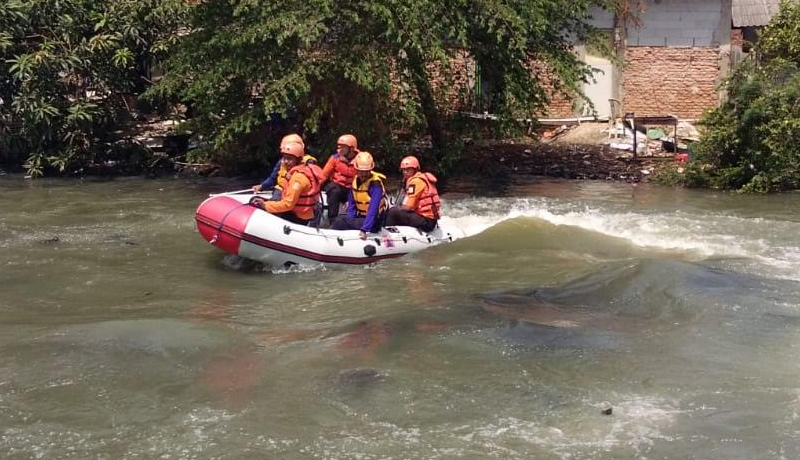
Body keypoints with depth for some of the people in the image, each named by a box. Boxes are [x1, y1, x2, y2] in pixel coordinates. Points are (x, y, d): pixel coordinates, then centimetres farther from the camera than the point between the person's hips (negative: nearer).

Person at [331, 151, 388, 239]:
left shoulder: (375, 184, -20)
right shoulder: (355, 180, 3)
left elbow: (373, 209, -29)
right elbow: (351, 204, 9)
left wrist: (364, 229, -36)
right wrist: (350, 223, -6)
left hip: (374, 221, -7)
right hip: (360, 217, 7)